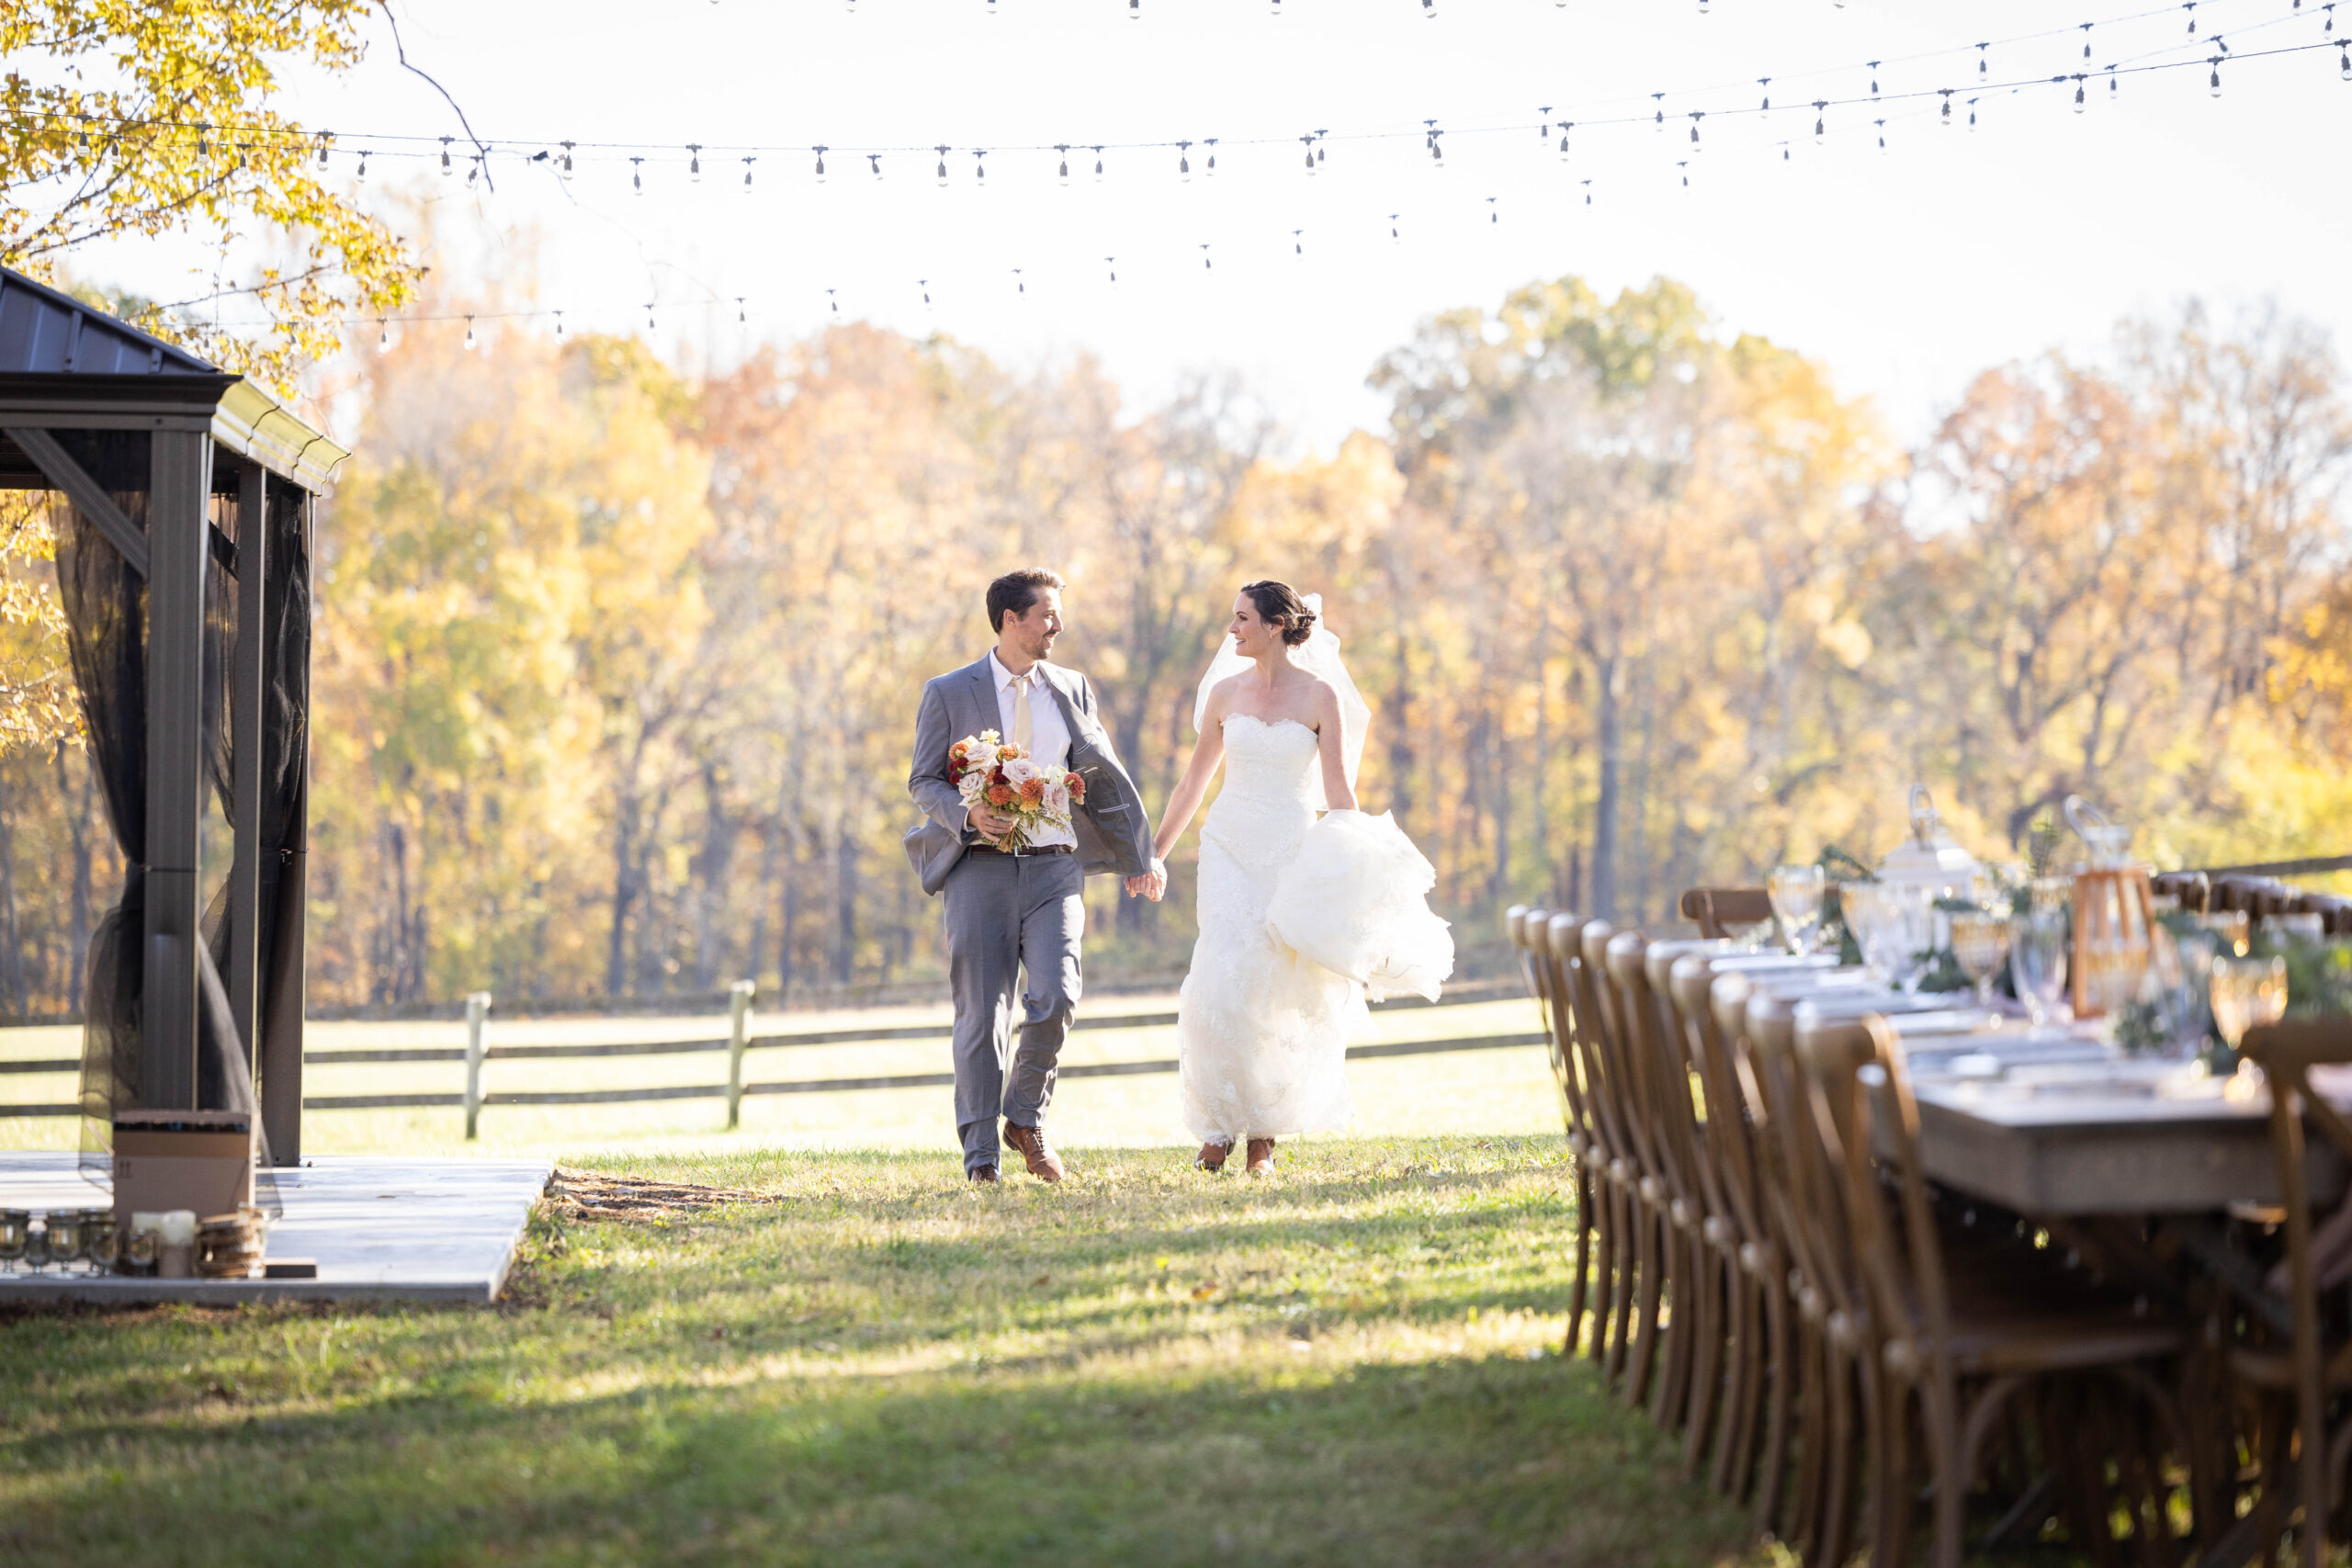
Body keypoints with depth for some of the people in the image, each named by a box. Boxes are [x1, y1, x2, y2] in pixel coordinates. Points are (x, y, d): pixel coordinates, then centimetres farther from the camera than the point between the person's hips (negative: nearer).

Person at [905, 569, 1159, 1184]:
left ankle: (1027, 1115, 8)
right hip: (980, 867, -2)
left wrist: (1137, 858, 23)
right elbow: (923, 781, 3)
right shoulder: (949, 693, 3)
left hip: (1053, 864, 2)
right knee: (981, 1012, -1)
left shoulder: (1073, 690, 12)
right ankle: (981, 1149, 9)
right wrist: (968, 814, -17)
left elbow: (1103, 777, 20)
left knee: (1054, 998, -16)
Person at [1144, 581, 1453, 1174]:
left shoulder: (1321, 696, -2)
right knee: (1225, 986, -13)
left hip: (1292, 852, -2)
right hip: (1230, 848, 2)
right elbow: (1194, 780, 15)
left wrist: (1357, 868, -8)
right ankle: (1219, 1122, -1)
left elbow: (1339, 792, -3)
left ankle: (1264, 1130, 17)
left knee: (1279, 997, 1)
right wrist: (1157, 852, 16)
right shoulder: (1225, 692, 7)